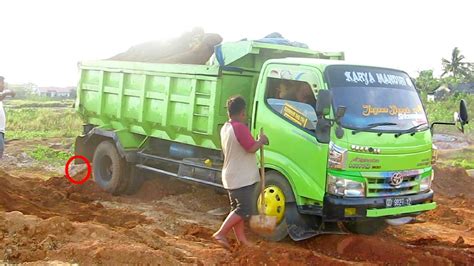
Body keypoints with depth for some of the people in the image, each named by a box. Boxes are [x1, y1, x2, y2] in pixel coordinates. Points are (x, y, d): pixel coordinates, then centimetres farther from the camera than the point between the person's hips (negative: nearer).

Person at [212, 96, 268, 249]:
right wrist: (261, 140, -4)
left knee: (237, 208, 14)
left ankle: (241, 239, 20)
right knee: (245, 210, -5)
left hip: (232, 177, 10)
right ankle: (221, 233, -6)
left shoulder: (225, 128, 10)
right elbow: (251, 148, -23)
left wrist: (257, 142, 14)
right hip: (242, 178, -10)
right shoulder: (240, 127, -19)